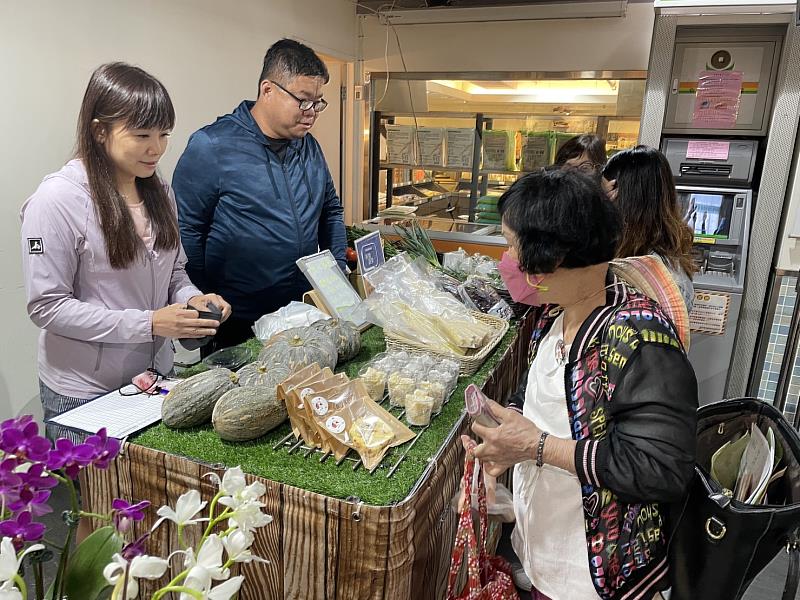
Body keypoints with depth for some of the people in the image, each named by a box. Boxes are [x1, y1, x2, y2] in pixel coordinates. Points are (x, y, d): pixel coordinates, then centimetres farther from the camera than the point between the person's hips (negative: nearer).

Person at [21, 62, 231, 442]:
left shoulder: (159, 192, 2)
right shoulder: (58, 199, -17)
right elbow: (46, 307, -17)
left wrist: (192, 299, -11)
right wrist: (148, 323, -24)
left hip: (156, 377, 6)